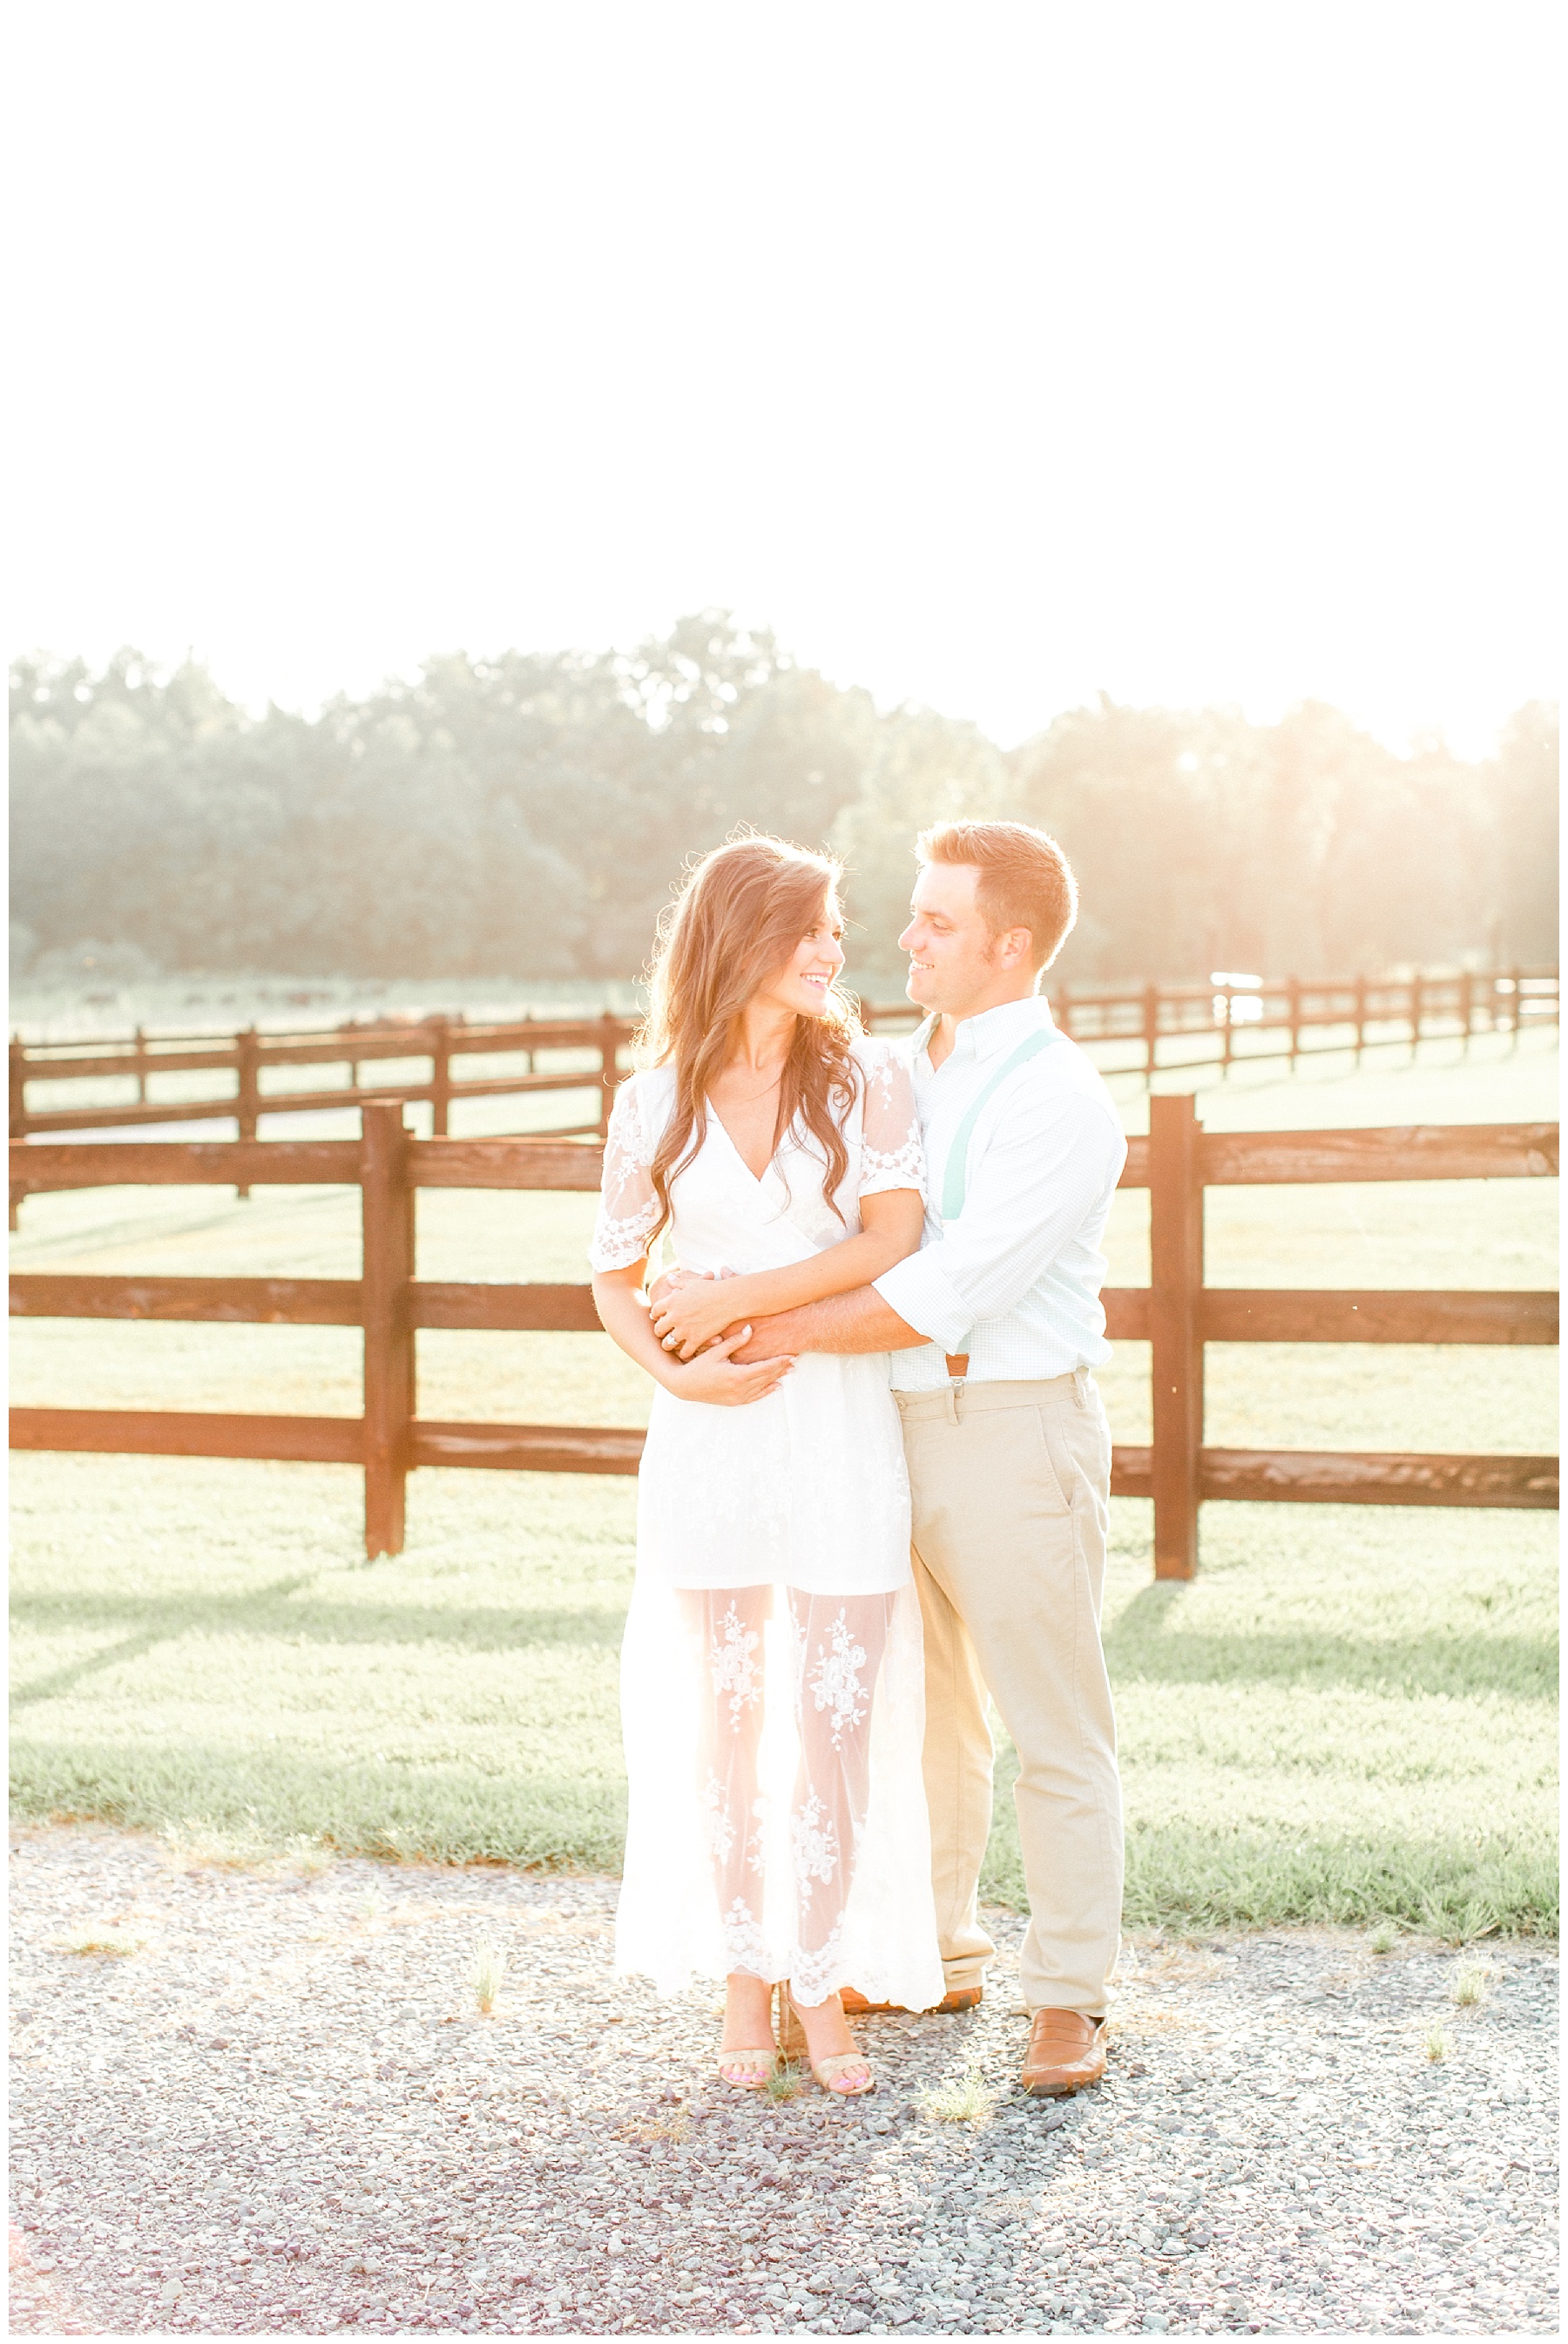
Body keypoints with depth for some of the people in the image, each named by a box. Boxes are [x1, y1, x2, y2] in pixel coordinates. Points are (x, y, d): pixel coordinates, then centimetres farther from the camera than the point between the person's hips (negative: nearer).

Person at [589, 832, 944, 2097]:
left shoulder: (868, 1077, 1)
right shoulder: (657, 1101, 5)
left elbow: (894, 1237, -10)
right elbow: (615, 1274, 10)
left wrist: (731, 1300, -11)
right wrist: (676, 1372, -8)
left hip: (845, 1434, -1)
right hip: (711, 1435, 1)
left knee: (835, 1727, 2)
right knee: (726, 1722, 9)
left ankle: (819, 1981, 18)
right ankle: (745, 1976, 23)